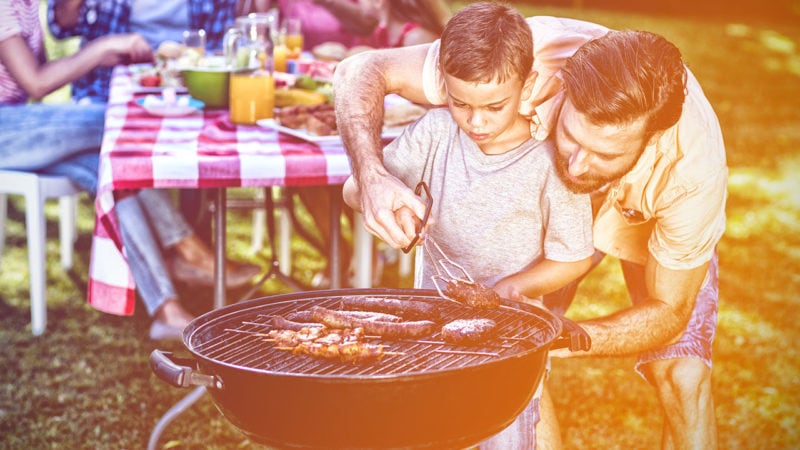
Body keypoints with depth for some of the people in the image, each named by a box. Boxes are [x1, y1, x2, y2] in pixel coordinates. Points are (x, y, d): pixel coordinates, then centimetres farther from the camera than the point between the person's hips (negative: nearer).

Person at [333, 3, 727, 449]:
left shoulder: (693, 165, -41)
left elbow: (667, 311, -26)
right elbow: (361, 69, -32)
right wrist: (372, 173, -51)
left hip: (652, 219, -1)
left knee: (683, 379, -16)